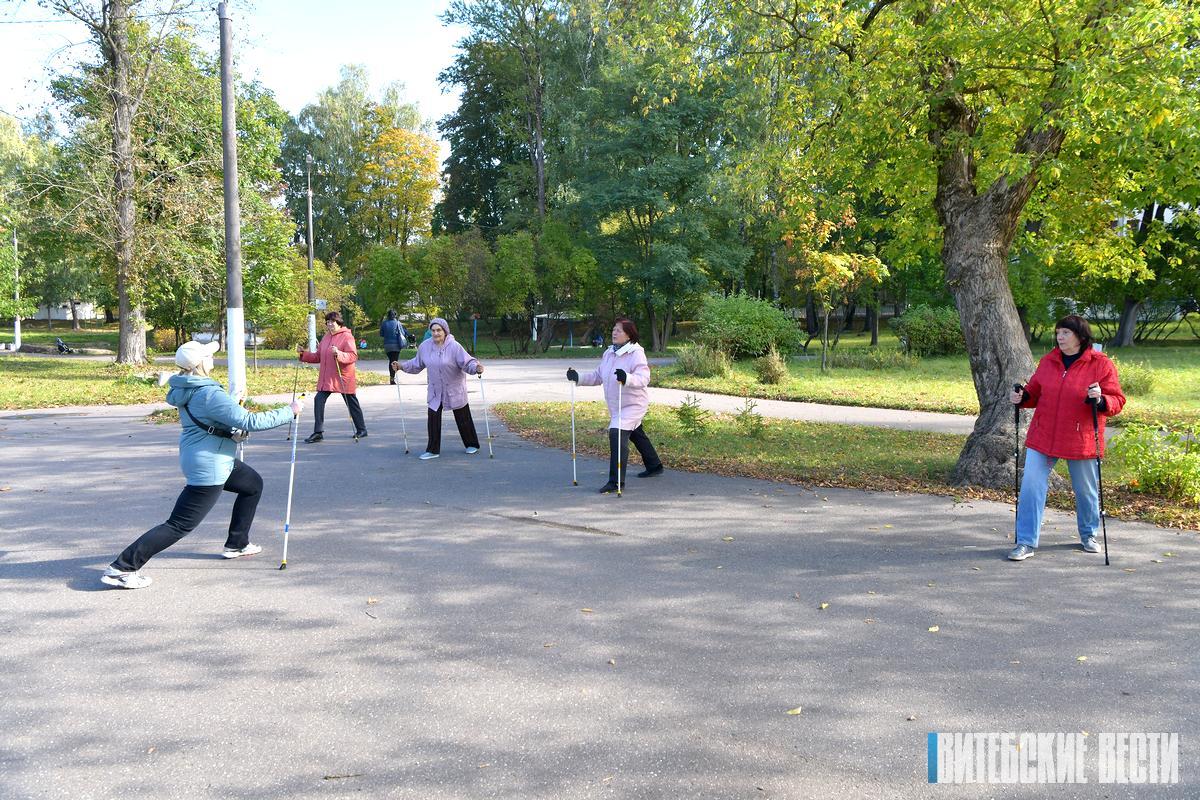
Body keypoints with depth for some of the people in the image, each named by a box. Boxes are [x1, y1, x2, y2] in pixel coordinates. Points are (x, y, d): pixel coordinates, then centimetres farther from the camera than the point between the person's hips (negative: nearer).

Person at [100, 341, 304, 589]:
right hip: (208, 468, -10)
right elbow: (250, 422, -26)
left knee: (253, 484, 26)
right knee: (180, 525, -5)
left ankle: (236, 544, 36)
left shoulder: (187, 388, 2)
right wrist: (289, 411, -17)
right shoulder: (209, 395, -26)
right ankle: (121, 568, -3)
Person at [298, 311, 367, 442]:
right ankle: (318, 432, 1)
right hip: (326, 378, 6)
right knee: (319, 401, -5)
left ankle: (361, 430, 23)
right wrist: (304, 354, 3)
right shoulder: (326, 337, 12)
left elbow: (353, 356, -21)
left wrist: (339, 354, -36)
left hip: (343, 378, -6)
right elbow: (318, 357, 16)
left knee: (352, 404, 7)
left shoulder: (347, 336, -11)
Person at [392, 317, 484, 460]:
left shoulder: (454, 346, -18)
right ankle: (433, 450, 9)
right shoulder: (425, 346, -3)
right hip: (435, 390, 4)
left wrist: (476, 368, -40)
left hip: (454, 389, -4)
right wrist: (402, 366, 5)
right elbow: (417, 364, 12)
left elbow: (467, 362, -21)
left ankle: (472, 445, 28)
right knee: (433, 419, 0)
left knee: (463, 418, 9)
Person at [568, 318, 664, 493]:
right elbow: (597, 376, 13)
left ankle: (616, 481, -21)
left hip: (633, 404, -9)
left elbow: (643, 379, -30)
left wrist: (627, 378, -49)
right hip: (615, 406, 9)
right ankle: (654, 466, 46)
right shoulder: (608, 353, 5)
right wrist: (578, 378, 0)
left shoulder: (636, 354, -18)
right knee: (637, 435, 24)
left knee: (617, 434, -23)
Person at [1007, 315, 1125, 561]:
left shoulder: (1101, 364, -5)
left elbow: (1117, 401, -5)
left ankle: (1088, 535, 37)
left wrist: (1101, 400, -26)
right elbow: (1035, 391, 17)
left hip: (1081, 440, -2)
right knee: (1031, 487, -4)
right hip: (1042, 438, 3)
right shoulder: (1047, 361, 6)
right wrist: (1021, 397, -3)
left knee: (1086, 490, 13)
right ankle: (1026, 542, 2)